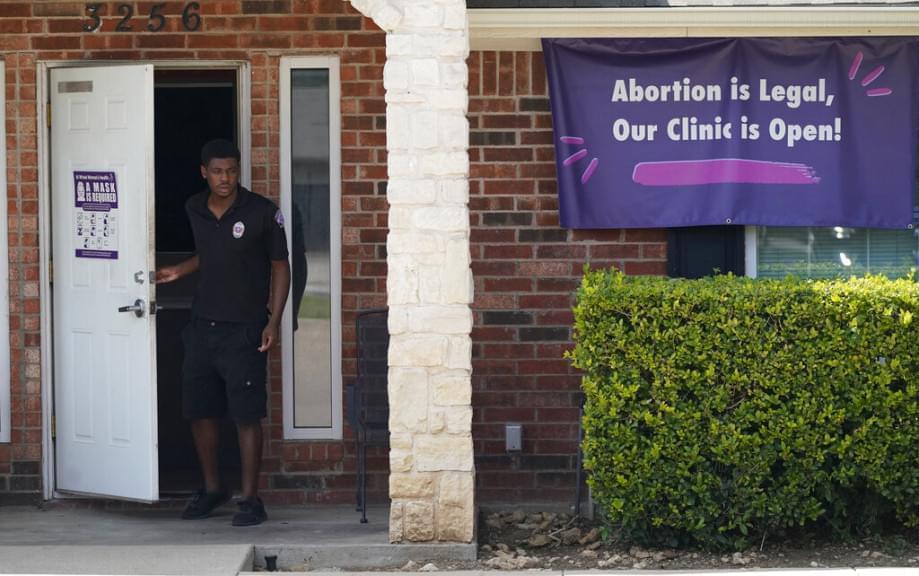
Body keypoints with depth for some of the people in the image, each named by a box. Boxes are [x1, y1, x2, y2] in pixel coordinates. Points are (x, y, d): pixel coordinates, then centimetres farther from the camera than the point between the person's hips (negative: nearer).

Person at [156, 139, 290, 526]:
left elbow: (280, 266, -4)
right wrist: (180, 271, 9)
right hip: (202, 326, 5)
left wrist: (274, 321, -11)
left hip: (243, 330, -5)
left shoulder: (262, 212, -10)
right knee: (199, 411, 10)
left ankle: (250, 500, 3)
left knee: (246, 416, -4)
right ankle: (212, 488, 27)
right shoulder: (195, 210, 6)